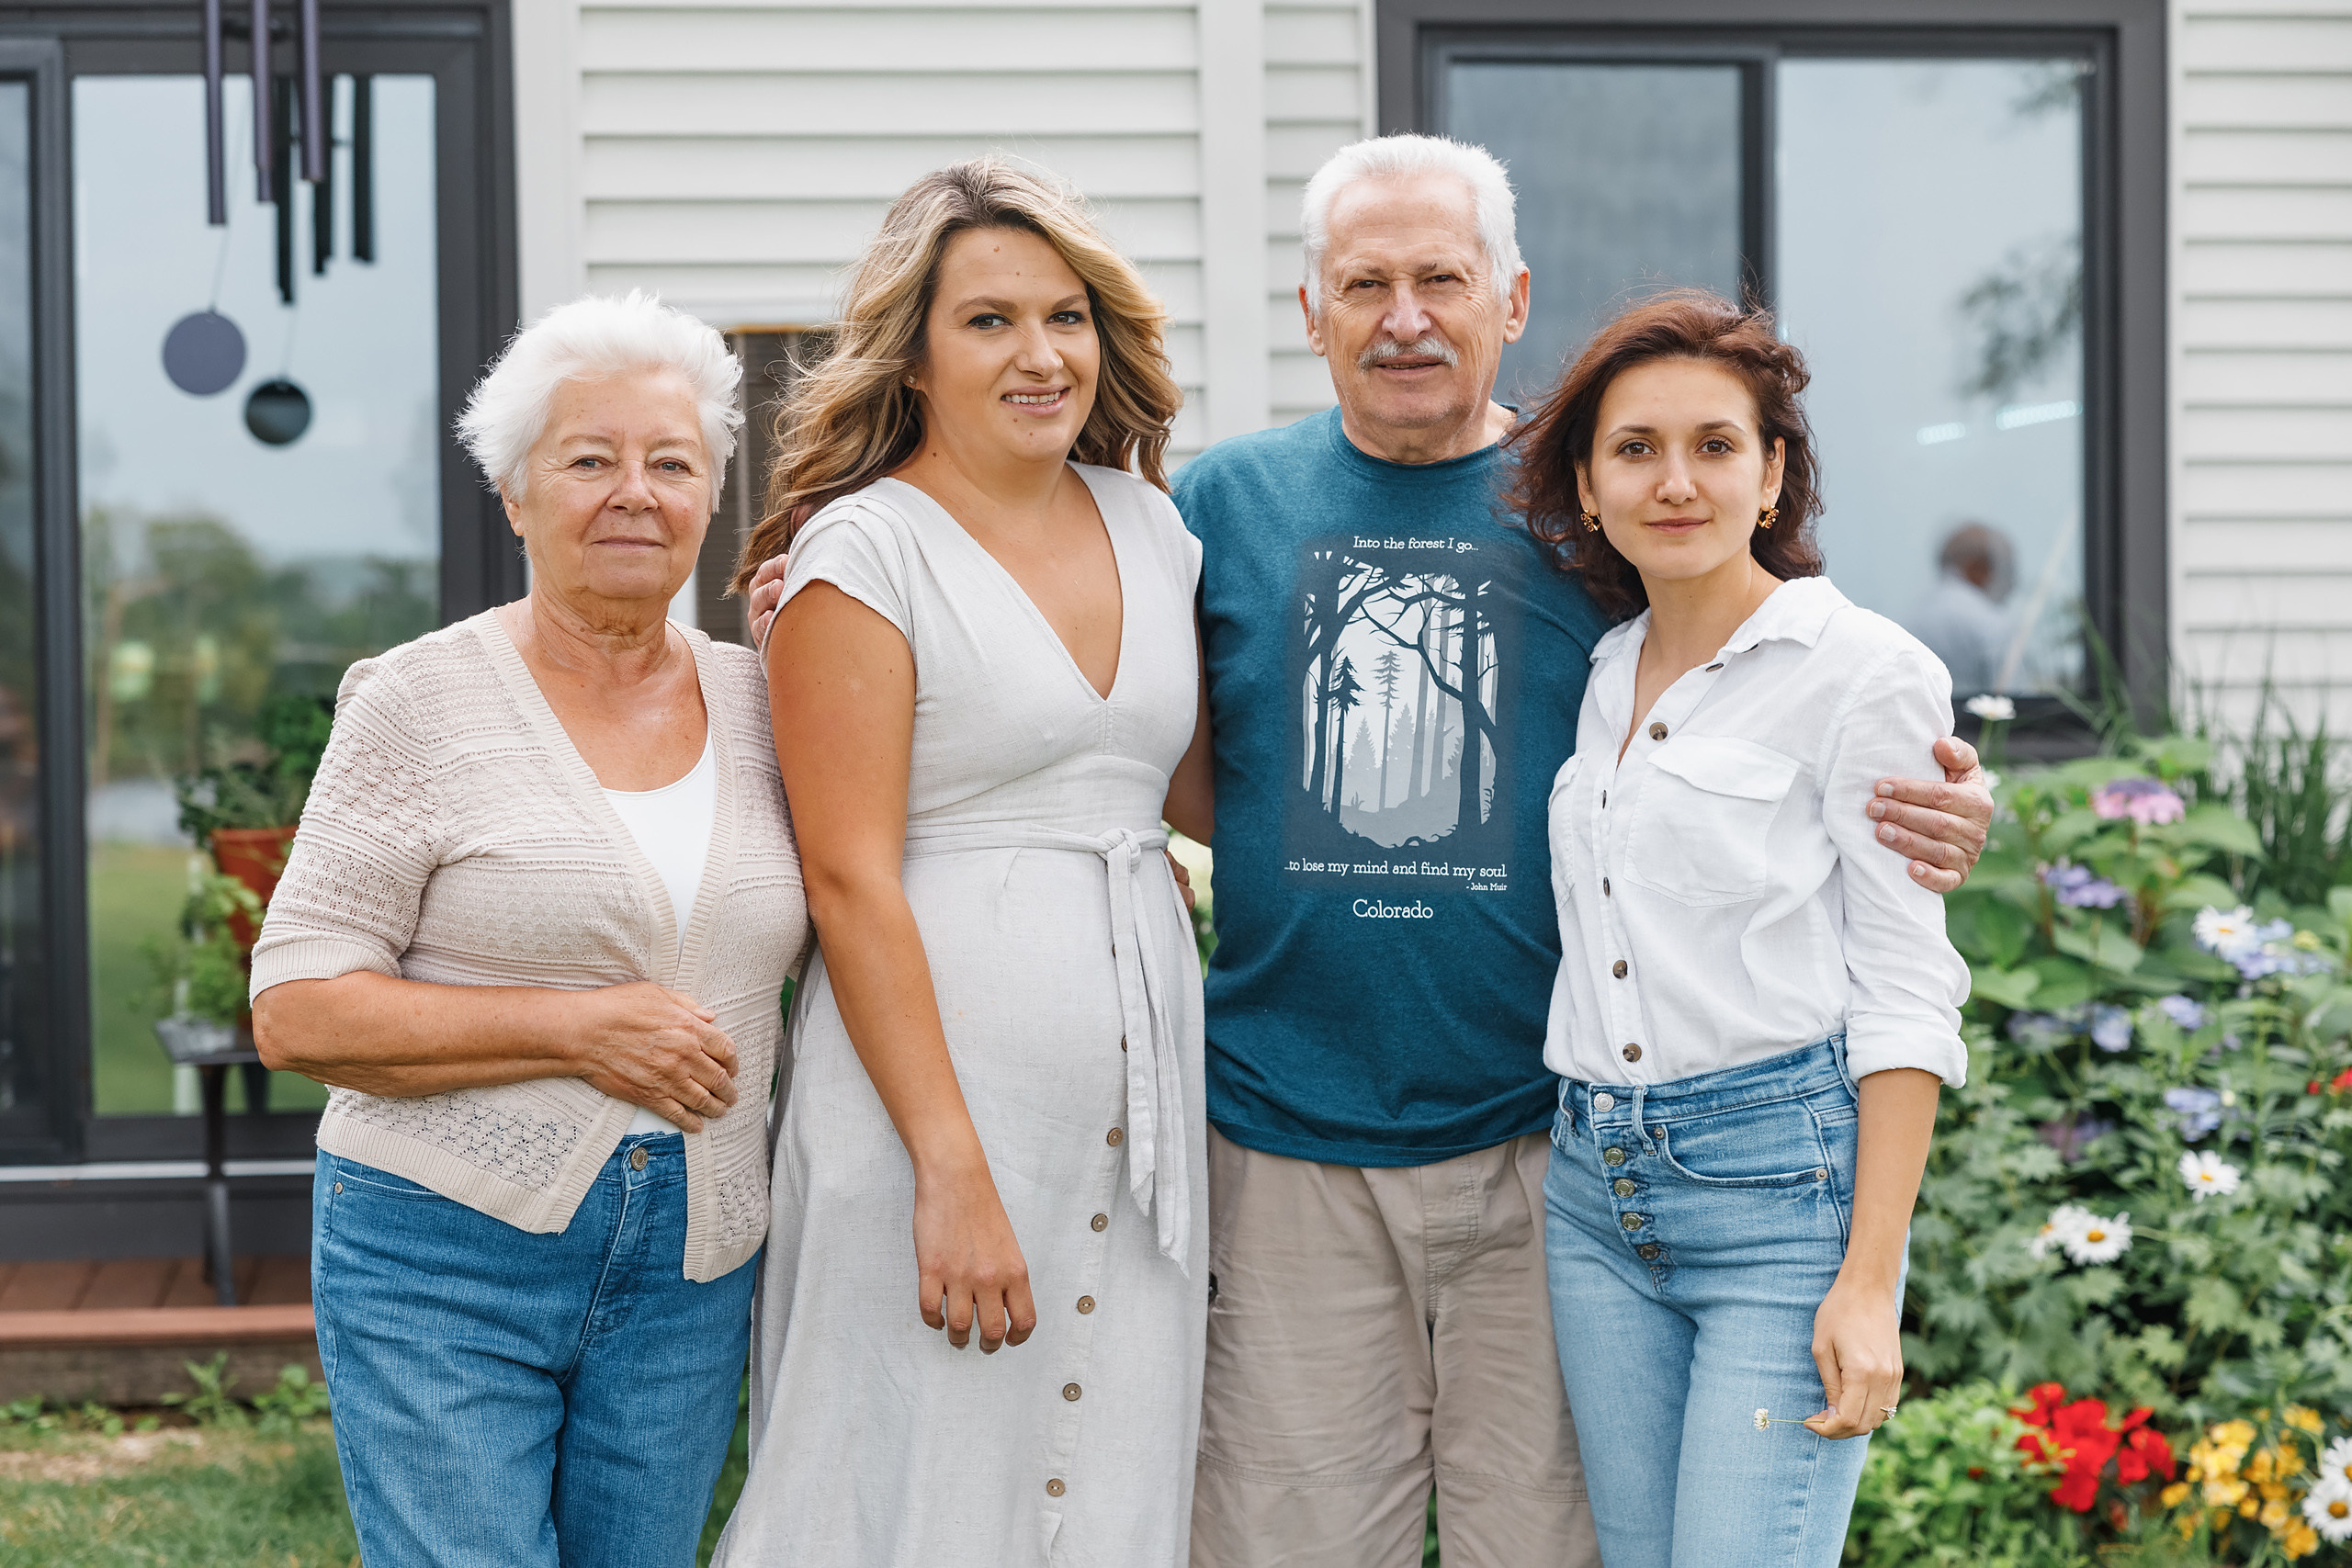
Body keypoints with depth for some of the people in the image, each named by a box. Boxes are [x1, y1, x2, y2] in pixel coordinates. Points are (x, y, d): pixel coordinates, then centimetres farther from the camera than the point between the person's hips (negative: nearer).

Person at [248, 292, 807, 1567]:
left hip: (690, 1270, 4)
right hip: (448, 1260, -4)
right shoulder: (424, 703, -6)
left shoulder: (754, 702, 7)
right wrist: (578, 1030, -17)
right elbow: (296, 1010, -9)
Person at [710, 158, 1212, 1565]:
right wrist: (955, 1168, -18)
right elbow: (851, 879, -13)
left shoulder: (1149, 523, 11)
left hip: (1142, 1083, 6)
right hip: (933, 1075, -6)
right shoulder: (865, 551, -8)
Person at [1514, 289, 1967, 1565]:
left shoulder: (1865, 671, -6)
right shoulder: (1603, 673, 13)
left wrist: (1870, 1282, -13)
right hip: (1597, 1188, 6)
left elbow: (1904, 992, -9)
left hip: (1784, 1175, -6)